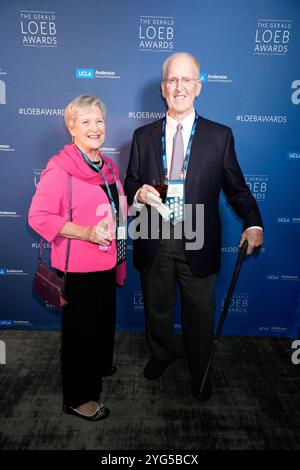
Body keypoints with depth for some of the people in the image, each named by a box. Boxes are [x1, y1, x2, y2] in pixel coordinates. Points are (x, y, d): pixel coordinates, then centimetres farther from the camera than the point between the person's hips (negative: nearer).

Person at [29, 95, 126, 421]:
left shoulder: (109, 167, 9)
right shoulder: (60, 168, -16)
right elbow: (38, 216, -19)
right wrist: (86, 232, -26)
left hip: (106, 262, 8)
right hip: (78, 267, -8)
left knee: (105, 320, 24)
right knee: (80, 329, 8)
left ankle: (99, 366, 51)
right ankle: (78, 397, 29)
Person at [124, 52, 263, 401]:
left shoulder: (219, 136, -1)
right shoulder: (143, 136, 4)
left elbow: (236, 187, 1)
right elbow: (130, 185, 7)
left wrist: (253, 223, -11)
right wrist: (139, 194, -16)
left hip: (197, 243, -1)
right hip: (154, 242, 2)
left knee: (200, 313, 14)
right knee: (156, 308, 21)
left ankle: (200, 371, 41)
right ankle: (161, 354, 50)